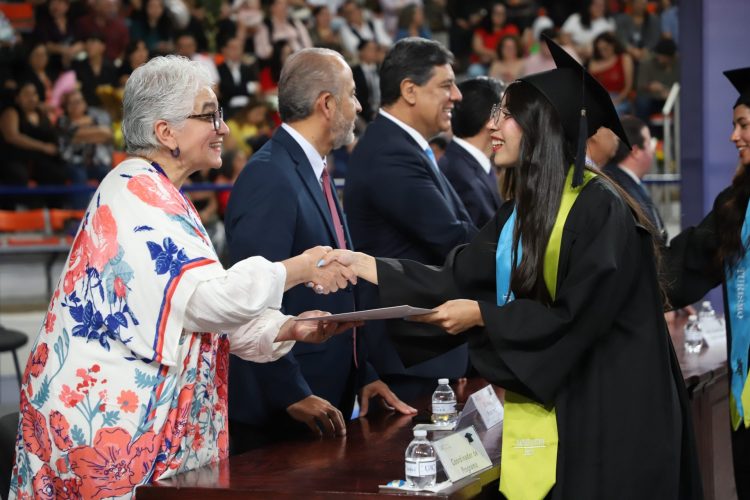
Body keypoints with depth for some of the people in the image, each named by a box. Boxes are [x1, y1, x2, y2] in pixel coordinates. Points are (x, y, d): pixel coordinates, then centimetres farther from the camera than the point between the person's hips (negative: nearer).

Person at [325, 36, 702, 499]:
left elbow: (576, 318, -20)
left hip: (596, 415, -8)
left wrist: (481, 315, -13)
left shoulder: (600, 208, -16)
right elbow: (458, 279, 7)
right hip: (538, 409, 8)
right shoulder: (525, 209, 11)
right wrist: (361, 264, 6)